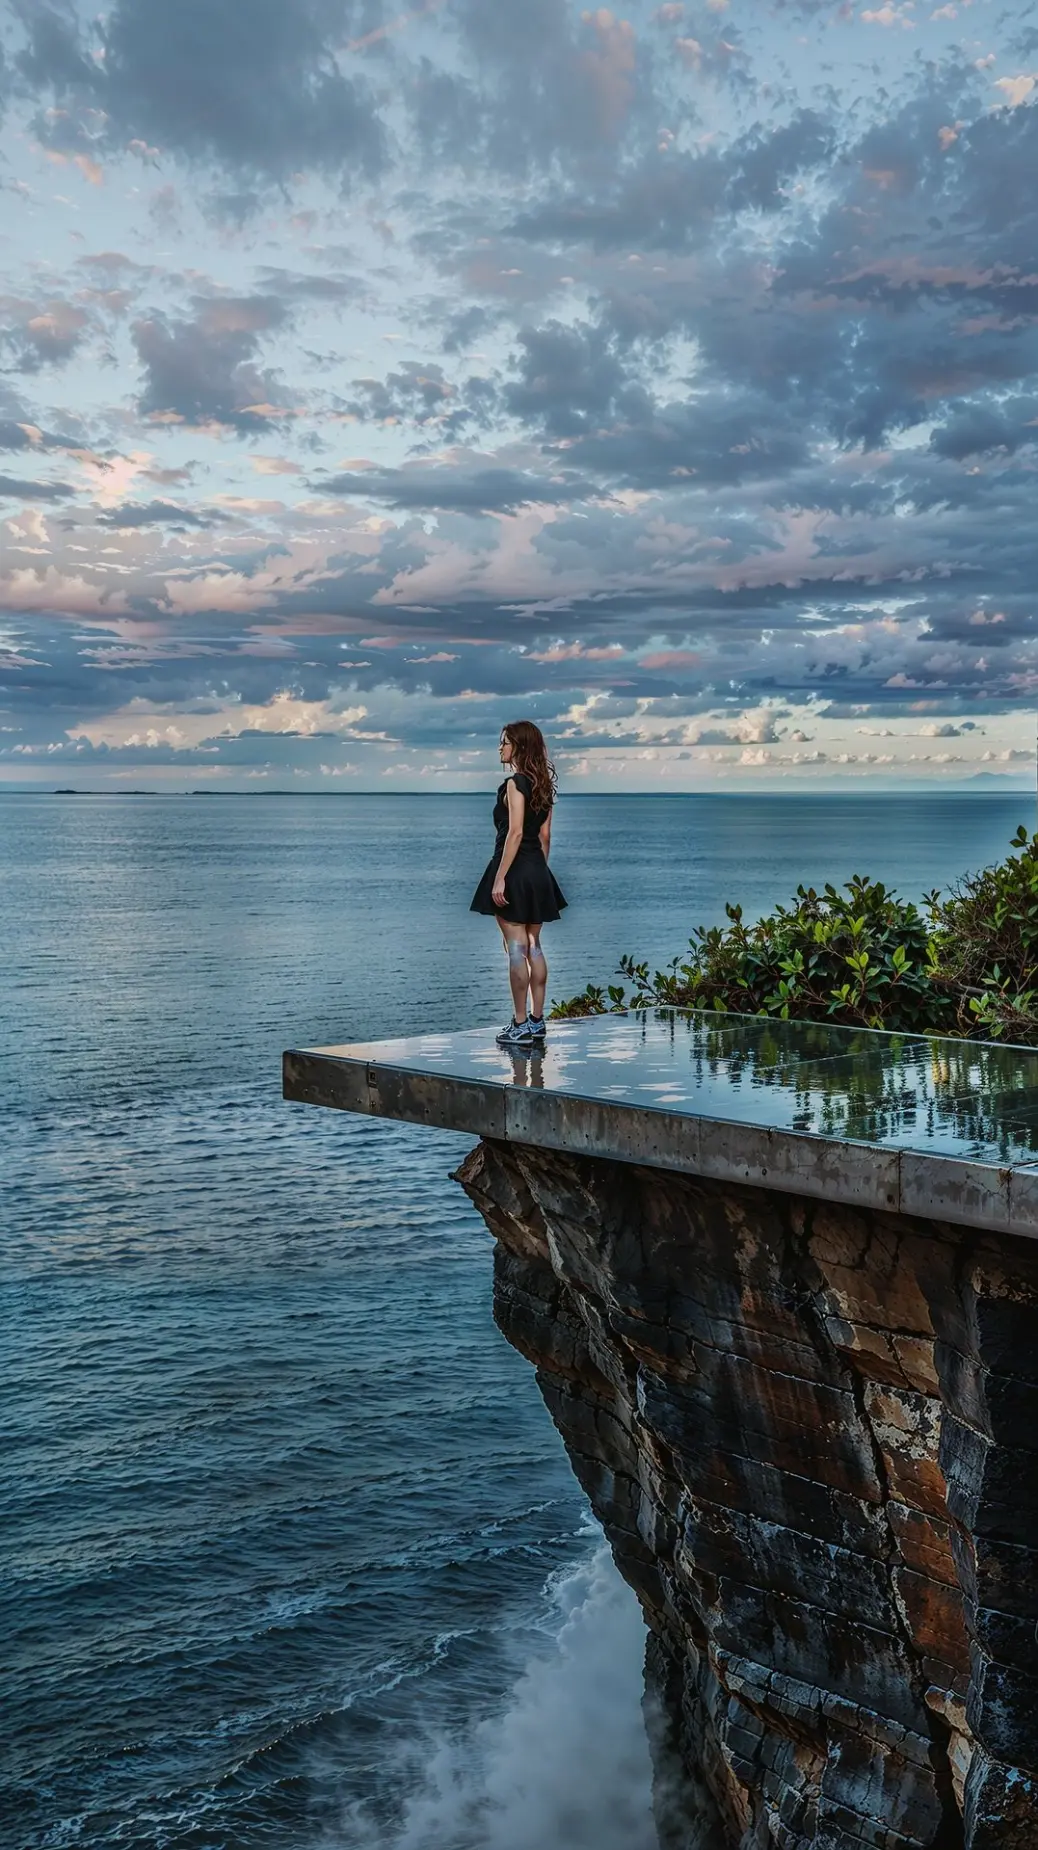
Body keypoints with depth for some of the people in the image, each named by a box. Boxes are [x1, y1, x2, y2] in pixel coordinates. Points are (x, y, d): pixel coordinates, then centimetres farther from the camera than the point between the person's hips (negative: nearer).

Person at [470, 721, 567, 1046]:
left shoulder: (515, 783, -13)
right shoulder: (542, 784, 12)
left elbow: (515, 832, -19)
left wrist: (500, 877, -20)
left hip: (514, 871, -8)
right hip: (538, 872, 8)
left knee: (516, 949, -4)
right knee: (533, 947, 12)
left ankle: (520, 1026, 0)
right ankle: (537, 1022, 15)